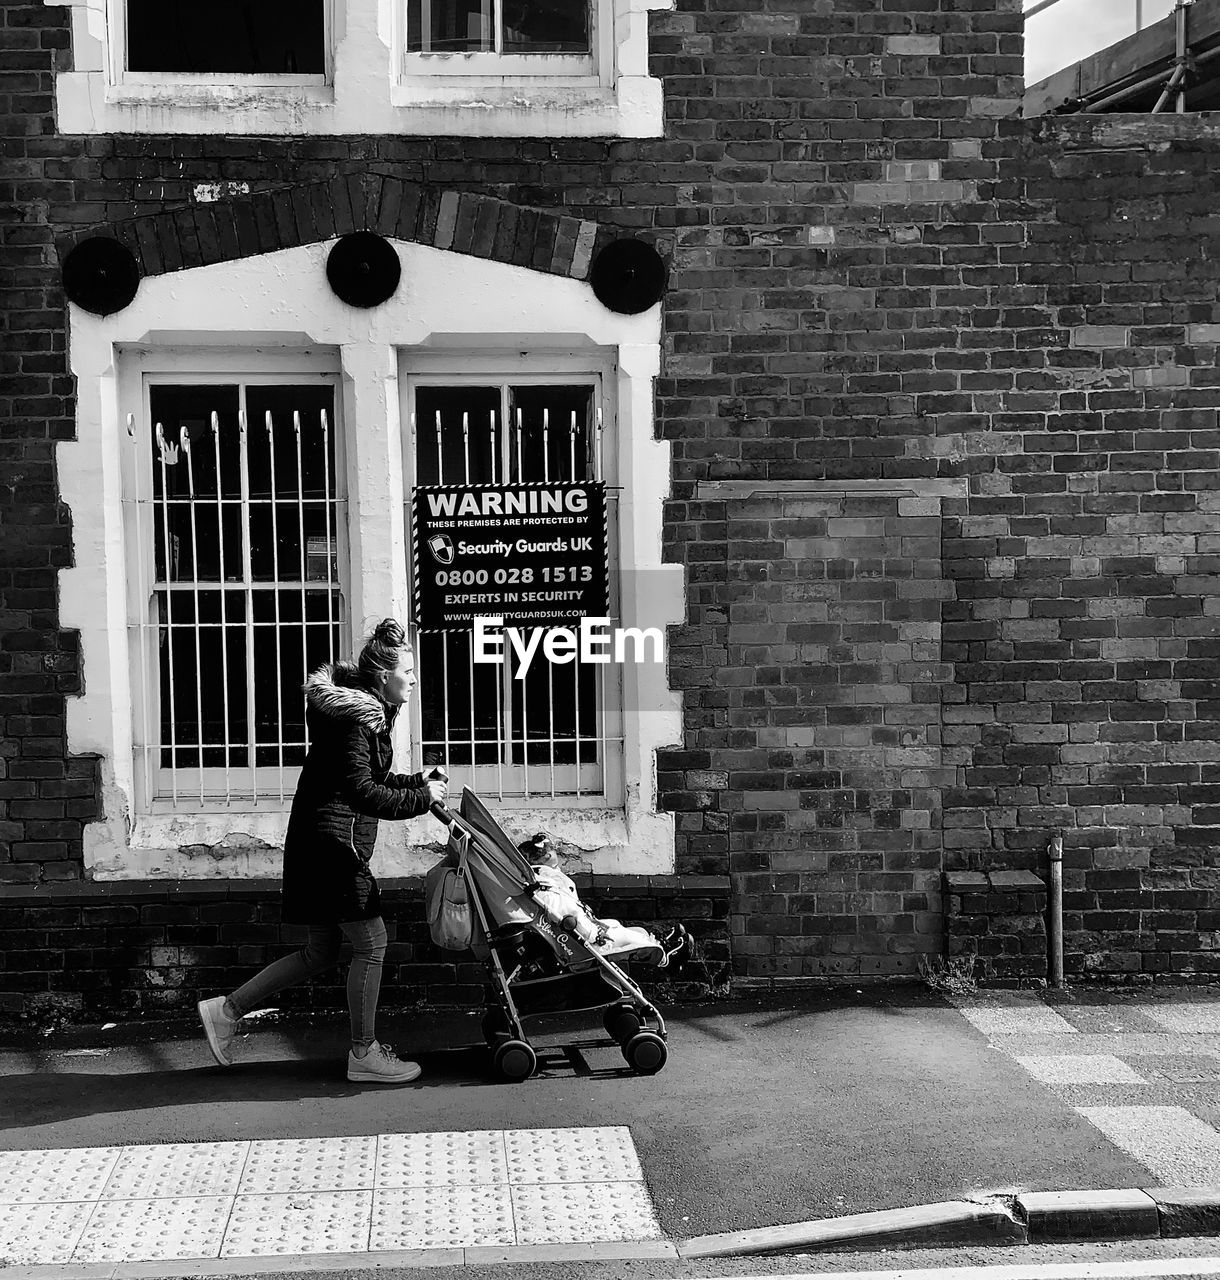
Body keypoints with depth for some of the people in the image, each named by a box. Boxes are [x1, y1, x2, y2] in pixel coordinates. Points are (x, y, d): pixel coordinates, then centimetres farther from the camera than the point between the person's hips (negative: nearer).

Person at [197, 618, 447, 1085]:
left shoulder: (365, 710, 16)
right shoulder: (355, 717, -16)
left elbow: (369, 779, 24)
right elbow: (361, 792, -23)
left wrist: (419, 781, 11)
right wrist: (421, 798, -17)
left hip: (318, 841, 11)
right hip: (332, 840, -11)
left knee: (323, 950, 15)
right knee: (371, 944, -3)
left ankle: (227, 1009, 20)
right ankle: (363, 1055, 8)